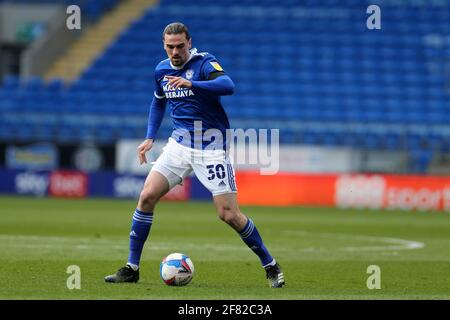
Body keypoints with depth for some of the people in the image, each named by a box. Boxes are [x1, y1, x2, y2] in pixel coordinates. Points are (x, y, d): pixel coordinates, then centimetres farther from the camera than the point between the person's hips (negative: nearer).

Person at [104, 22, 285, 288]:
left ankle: (271, 266, 7)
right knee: (147, 197, -8)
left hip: (211, 147, -5)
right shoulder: (162, 69, 7)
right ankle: (132, 268, 2)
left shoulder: (204, 62, -13)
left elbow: (228, 86, -33)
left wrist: (191, 83, -45)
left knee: (229, 214, -10)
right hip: (180, 144, 6)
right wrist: (150, 138, 15)